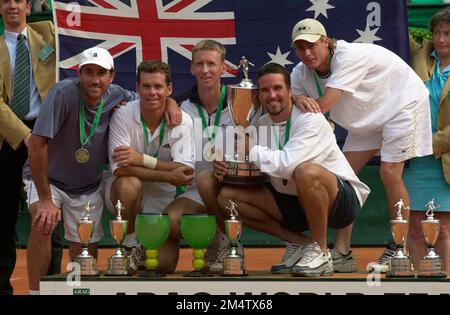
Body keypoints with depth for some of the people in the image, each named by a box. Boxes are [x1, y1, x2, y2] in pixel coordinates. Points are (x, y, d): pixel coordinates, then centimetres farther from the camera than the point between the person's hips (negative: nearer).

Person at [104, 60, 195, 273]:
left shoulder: (182, 121, -12)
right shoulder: (123, 116, -17)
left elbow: (186, 171, -22)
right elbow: (120, 168, -26)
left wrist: (143, 159, -32)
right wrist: (168, 175, -31)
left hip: (162, 200, 2)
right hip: (125, 193, -2)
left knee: (165, 266, -8)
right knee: (130, 184, -37)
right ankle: (129, 246, -15)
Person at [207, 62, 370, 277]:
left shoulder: (311, 119, -18)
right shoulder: (261, 125, 3)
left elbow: (288, 164, -32)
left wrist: (251, 149, -19)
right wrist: (225, 166, -18)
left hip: (340, 199, -7)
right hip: (291, 201, 7)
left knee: (306, 171, -40)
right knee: (227, 195, -8)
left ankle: (320, 252, -19)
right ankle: (300, 244, -2)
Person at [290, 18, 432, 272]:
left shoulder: (349, 57, -35)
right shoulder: (302, 73, -12)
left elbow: (322, 106, -40)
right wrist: (298, 98, -45)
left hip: (401, 103, -7)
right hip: (367, 118, 7)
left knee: (390, 174, -13)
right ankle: (342, 250, -1)